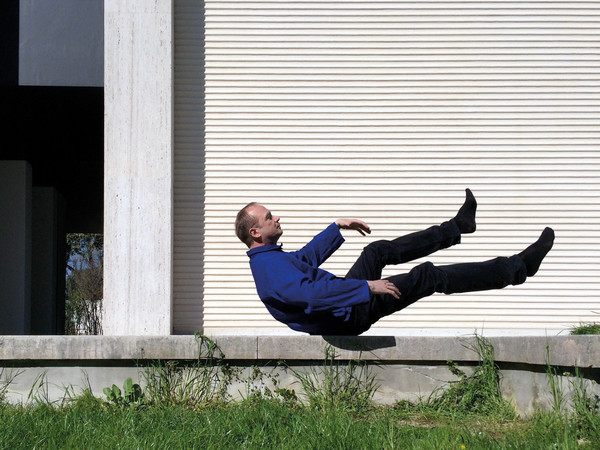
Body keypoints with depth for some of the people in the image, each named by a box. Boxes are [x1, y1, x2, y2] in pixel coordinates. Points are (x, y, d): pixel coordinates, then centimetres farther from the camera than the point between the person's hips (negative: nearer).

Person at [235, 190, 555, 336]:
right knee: (428, 276, -8)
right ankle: (517, 268, 0)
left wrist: (337, 227, 31)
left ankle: (458, 226, 37)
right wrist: (366, 287, -37)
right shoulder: (269, 269, -26)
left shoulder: (270, 258, 8)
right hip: (347, 316, -11)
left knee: (377, 251, 22)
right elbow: (311, 293, -40)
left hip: (343, 304, 11)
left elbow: (307, 255, 29)